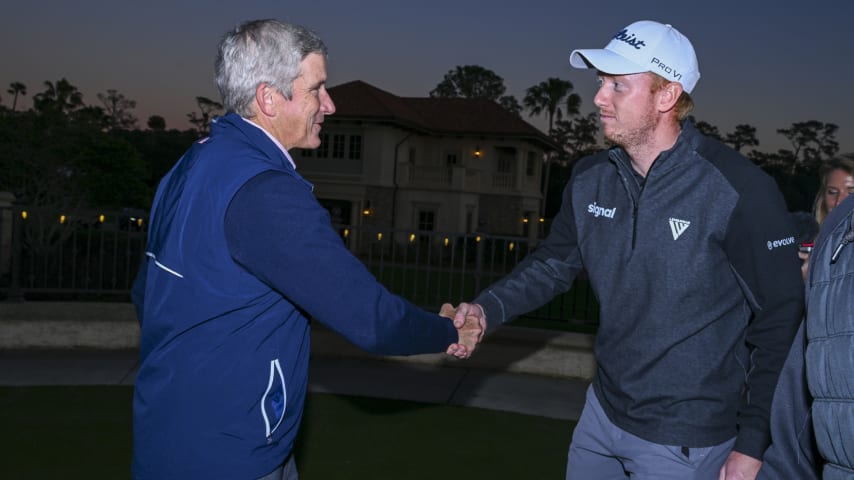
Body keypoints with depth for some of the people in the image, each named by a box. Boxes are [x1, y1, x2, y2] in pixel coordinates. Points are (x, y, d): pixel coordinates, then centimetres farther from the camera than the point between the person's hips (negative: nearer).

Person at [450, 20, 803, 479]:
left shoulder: (739, 190, -20)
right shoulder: (590, 179, -3)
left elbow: (780, 317, -13)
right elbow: (553, 263, 7)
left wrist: (753, 441, -10)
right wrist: (487, 308, -11)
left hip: (684, 440, -5)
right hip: (603, 411, 6)